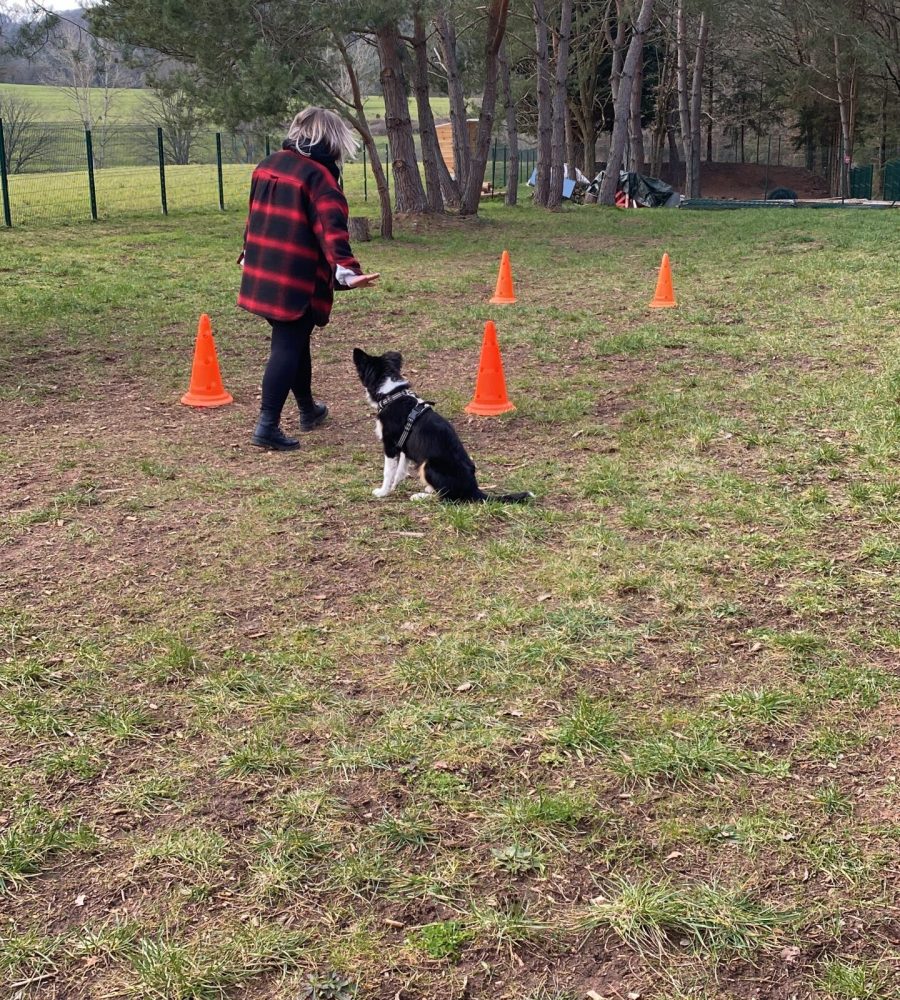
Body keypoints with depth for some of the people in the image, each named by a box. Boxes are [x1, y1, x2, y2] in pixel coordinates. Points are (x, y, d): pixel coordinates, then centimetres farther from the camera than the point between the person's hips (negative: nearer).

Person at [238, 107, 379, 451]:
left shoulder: (267, 166, 12)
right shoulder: (318, 175, -13)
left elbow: (256, 215, 24)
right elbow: (331, 227, -25)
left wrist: (249, 252, 36)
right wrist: (345, 268, -34)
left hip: (261, 276, 8)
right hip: (297, 282, -8)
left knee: (294, 341, 21)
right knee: (288, 348, -4)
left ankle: (308, 410, 37)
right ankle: (268, 426, -7)